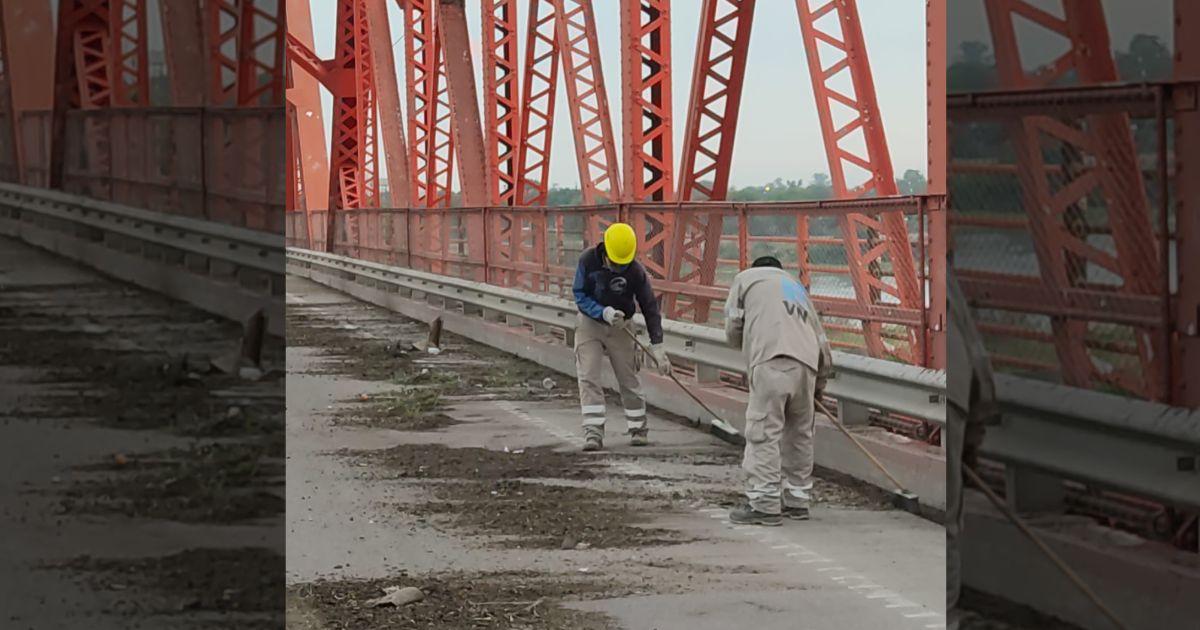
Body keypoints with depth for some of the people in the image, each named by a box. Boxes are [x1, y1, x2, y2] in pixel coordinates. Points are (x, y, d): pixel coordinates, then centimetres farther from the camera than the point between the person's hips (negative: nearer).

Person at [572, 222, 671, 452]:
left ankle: (638, 429, 19)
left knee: (629, 379, 3)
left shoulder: (636, 271, -18)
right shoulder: (588, 261, -18)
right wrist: (603, 312, -29)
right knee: (588, 378, -11)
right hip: (589, 323, 0)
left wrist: (657, 347, -16)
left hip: (621, 326, 0)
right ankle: (593, 433, -13)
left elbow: (649, 308, -13)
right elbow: (580, 295, -12)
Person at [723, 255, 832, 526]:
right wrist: (820, 383, 42)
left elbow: (733, 330, 15)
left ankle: (764, 504, -8)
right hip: (807, 363, 6)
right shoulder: (798, 288, 37)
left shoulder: (746, 278, 23)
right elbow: (822, 343, 32)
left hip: (771, 361, -6)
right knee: (800, 433, 17)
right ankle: (796, 500, 23)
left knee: (763, 432, -5)